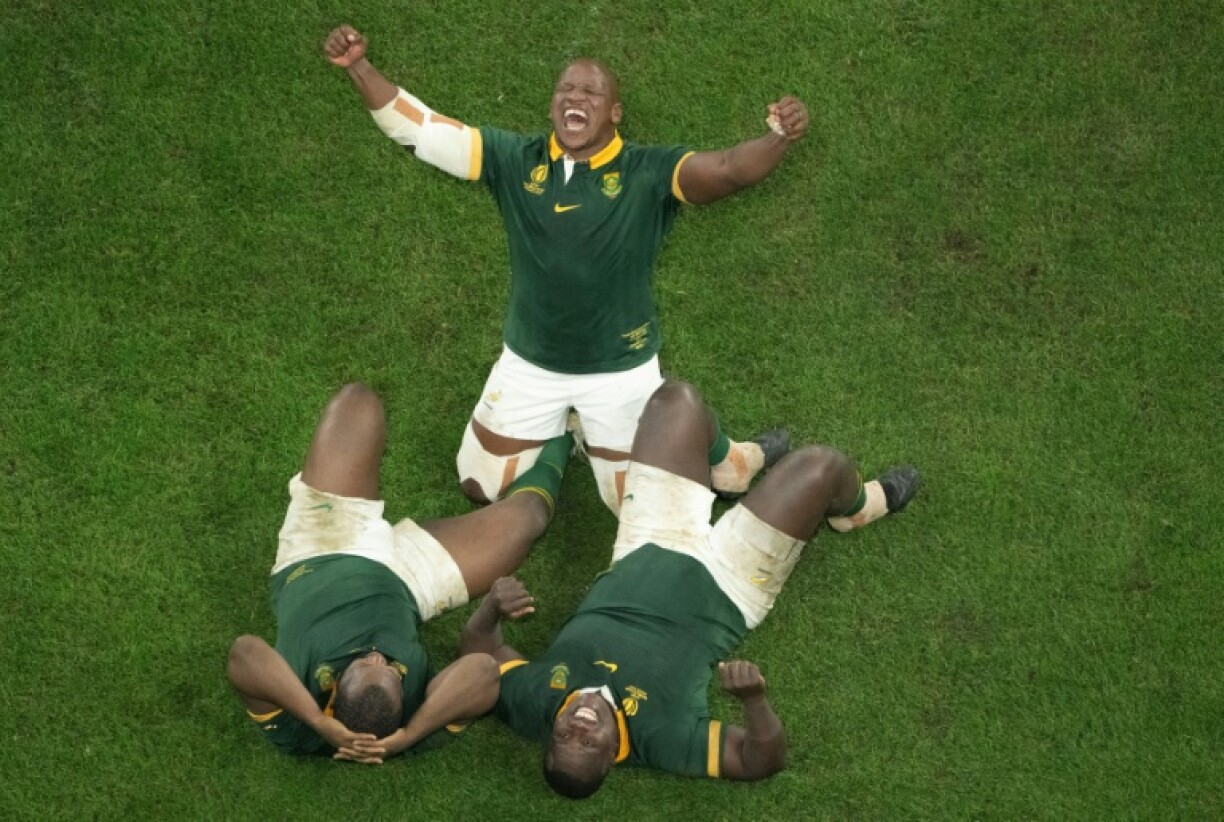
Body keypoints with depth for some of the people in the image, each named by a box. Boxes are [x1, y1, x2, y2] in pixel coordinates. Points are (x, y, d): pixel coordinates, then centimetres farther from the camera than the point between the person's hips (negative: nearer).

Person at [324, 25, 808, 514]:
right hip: (529, 364, 3)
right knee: (481, 485, 17)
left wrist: (779, 138, -55)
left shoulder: (649, 173, -18)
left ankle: (733, 461, 39)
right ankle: (564, 432, 44)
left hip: (620, 371, -3)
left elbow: (730, 170, -33)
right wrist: (359, 68, -22)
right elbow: (416, 129, -9)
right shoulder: (514, 159, -9)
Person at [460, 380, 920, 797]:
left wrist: (493, 607, -35)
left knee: (676, 400, 3)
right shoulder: (659, 738, -36)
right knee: (820, 466, -6)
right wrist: (754, 698, -51)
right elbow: (765, 759, -30)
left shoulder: (532, 704, -28)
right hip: (721, 589, -3)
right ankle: (854, 509, 35)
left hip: (643, 558, 3)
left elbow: (477, 649, -12)